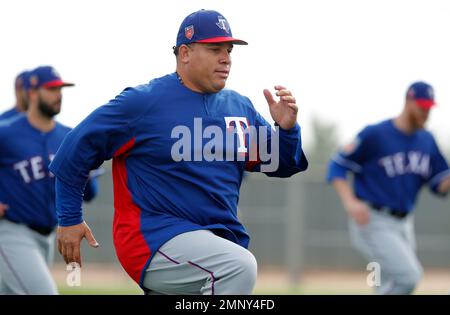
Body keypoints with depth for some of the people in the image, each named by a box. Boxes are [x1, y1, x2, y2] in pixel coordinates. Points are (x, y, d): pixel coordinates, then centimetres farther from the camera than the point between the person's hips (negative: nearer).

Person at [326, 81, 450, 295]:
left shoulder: (427, 141, 8)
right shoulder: (375, 135, -12)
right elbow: (337, 166, -9)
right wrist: (350, 201, -24)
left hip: (404, 225, 7)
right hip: (372, 222, -7)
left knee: (391, 288, 10)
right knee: (409, 276, -22)